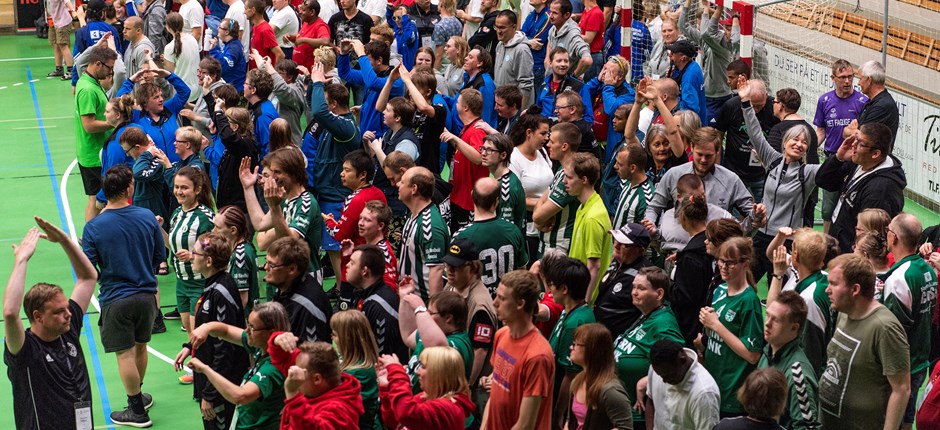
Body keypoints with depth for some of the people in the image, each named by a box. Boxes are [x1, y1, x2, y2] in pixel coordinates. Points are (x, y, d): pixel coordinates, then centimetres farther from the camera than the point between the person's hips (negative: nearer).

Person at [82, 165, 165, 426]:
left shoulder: (93, 228, -15)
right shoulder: (147, 218, -8)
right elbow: (160, 256, 3)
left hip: (115, 299, -3)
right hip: (146, 294, 4)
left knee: (125, 354, 7)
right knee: (140, 346, 22)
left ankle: (138, 410, 16)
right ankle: (137, 396, 39)